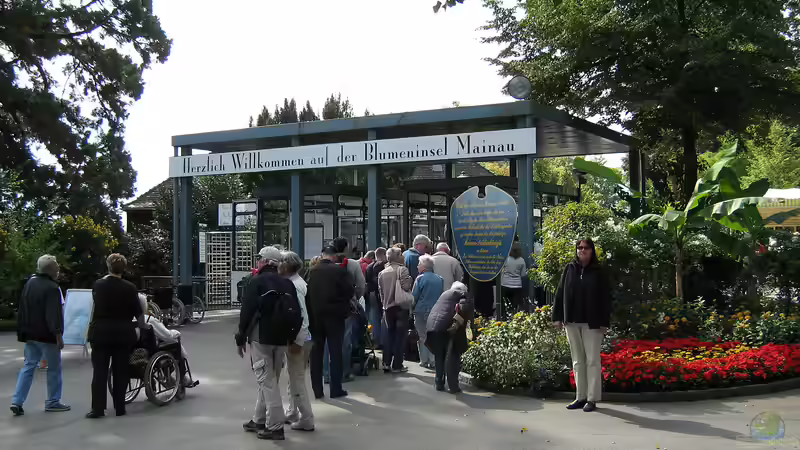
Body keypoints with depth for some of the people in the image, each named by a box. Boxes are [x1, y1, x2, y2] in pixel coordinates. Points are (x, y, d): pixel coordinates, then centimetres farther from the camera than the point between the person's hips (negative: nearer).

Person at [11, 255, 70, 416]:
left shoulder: (29, 283, 10)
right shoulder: (51, 288, -19)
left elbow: (22, 309, 16)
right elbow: (54, 315, -24)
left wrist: (23, 331, 21)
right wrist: (58, 335, -22)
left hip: (30, 334, 8)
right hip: (47, 335, -8)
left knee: (28, 366, 10)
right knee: (54, 368, 5)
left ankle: (17, 401, 1)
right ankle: (52, 402, 11)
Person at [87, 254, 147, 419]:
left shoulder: (98, 285, -1)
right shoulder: (129, 288, -6)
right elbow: (138, 313, -1)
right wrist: (143, 328, 18)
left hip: (101, 333, 0)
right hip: (123, 334, 0)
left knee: (99, 371, 3)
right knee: (120, 371, 7)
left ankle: (97, 409, 0)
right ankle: (120, 408, 11)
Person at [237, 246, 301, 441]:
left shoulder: (257, 282, -7)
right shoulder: (287, 284, 11)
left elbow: (247, 311, -11)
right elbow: (296, 314, 11)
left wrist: (241, 338, -3)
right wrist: (291, 337, 16)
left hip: (261, 337, -6)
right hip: (281, 339, 7)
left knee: (267, 381, -5)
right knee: (270, 380, 17)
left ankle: (275, 426, -6)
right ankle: (259, 420, 27)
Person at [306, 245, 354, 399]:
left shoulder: (312, 271, -1)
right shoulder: (339, 270, -10)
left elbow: (306, 292, -1)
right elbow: (350, 290, -11)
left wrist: (311, 310, 6)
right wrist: (343, 305, 7)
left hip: (315, 316, 3)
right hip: (334, 315, -3)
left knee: (316, 353, 9)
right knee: (335, 352, 4)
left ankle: (317, 390, 11)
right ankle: (335, 389, 4)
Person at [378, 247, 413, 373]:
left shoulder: (382, 273, 6)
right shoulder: (402, 269, -11)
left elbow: (380, 290, 9)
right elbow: (406, 287, -21)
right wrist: (410, 279, -2)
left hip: (388, 307, 5)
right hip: (401, 306, -5)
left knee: (390, 334, 15)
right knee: (400, 335, 1)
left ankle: (386, 363, 12)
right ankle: (397, 365, 1)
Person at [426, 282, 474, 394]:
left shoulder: (445, 294, 29)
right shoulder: (461, 294, 8)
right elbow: (467, 307, -13)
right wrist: (458, 322, -16)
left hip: (432, 325, 6)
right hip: (448, 327, -6)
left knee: (439, 356, 18)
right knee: (452, 357, 1)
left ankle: (439, 383, 21)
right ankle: (452, 386, -1)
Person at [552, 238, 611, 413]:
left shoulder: (598, 271, 0)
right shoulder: (569, 269, 8)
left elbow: (605, 298, -3)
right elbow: (560, 293, 8)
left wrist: (604, 321, -9)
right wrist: (557, 316, 2)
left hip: (592, 323, -4)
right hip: (572, 321, 4)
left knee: (592, 360, -1)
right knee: (578, 361, 9)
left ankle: (592, 399, 3)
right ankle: (581, 397, 16)